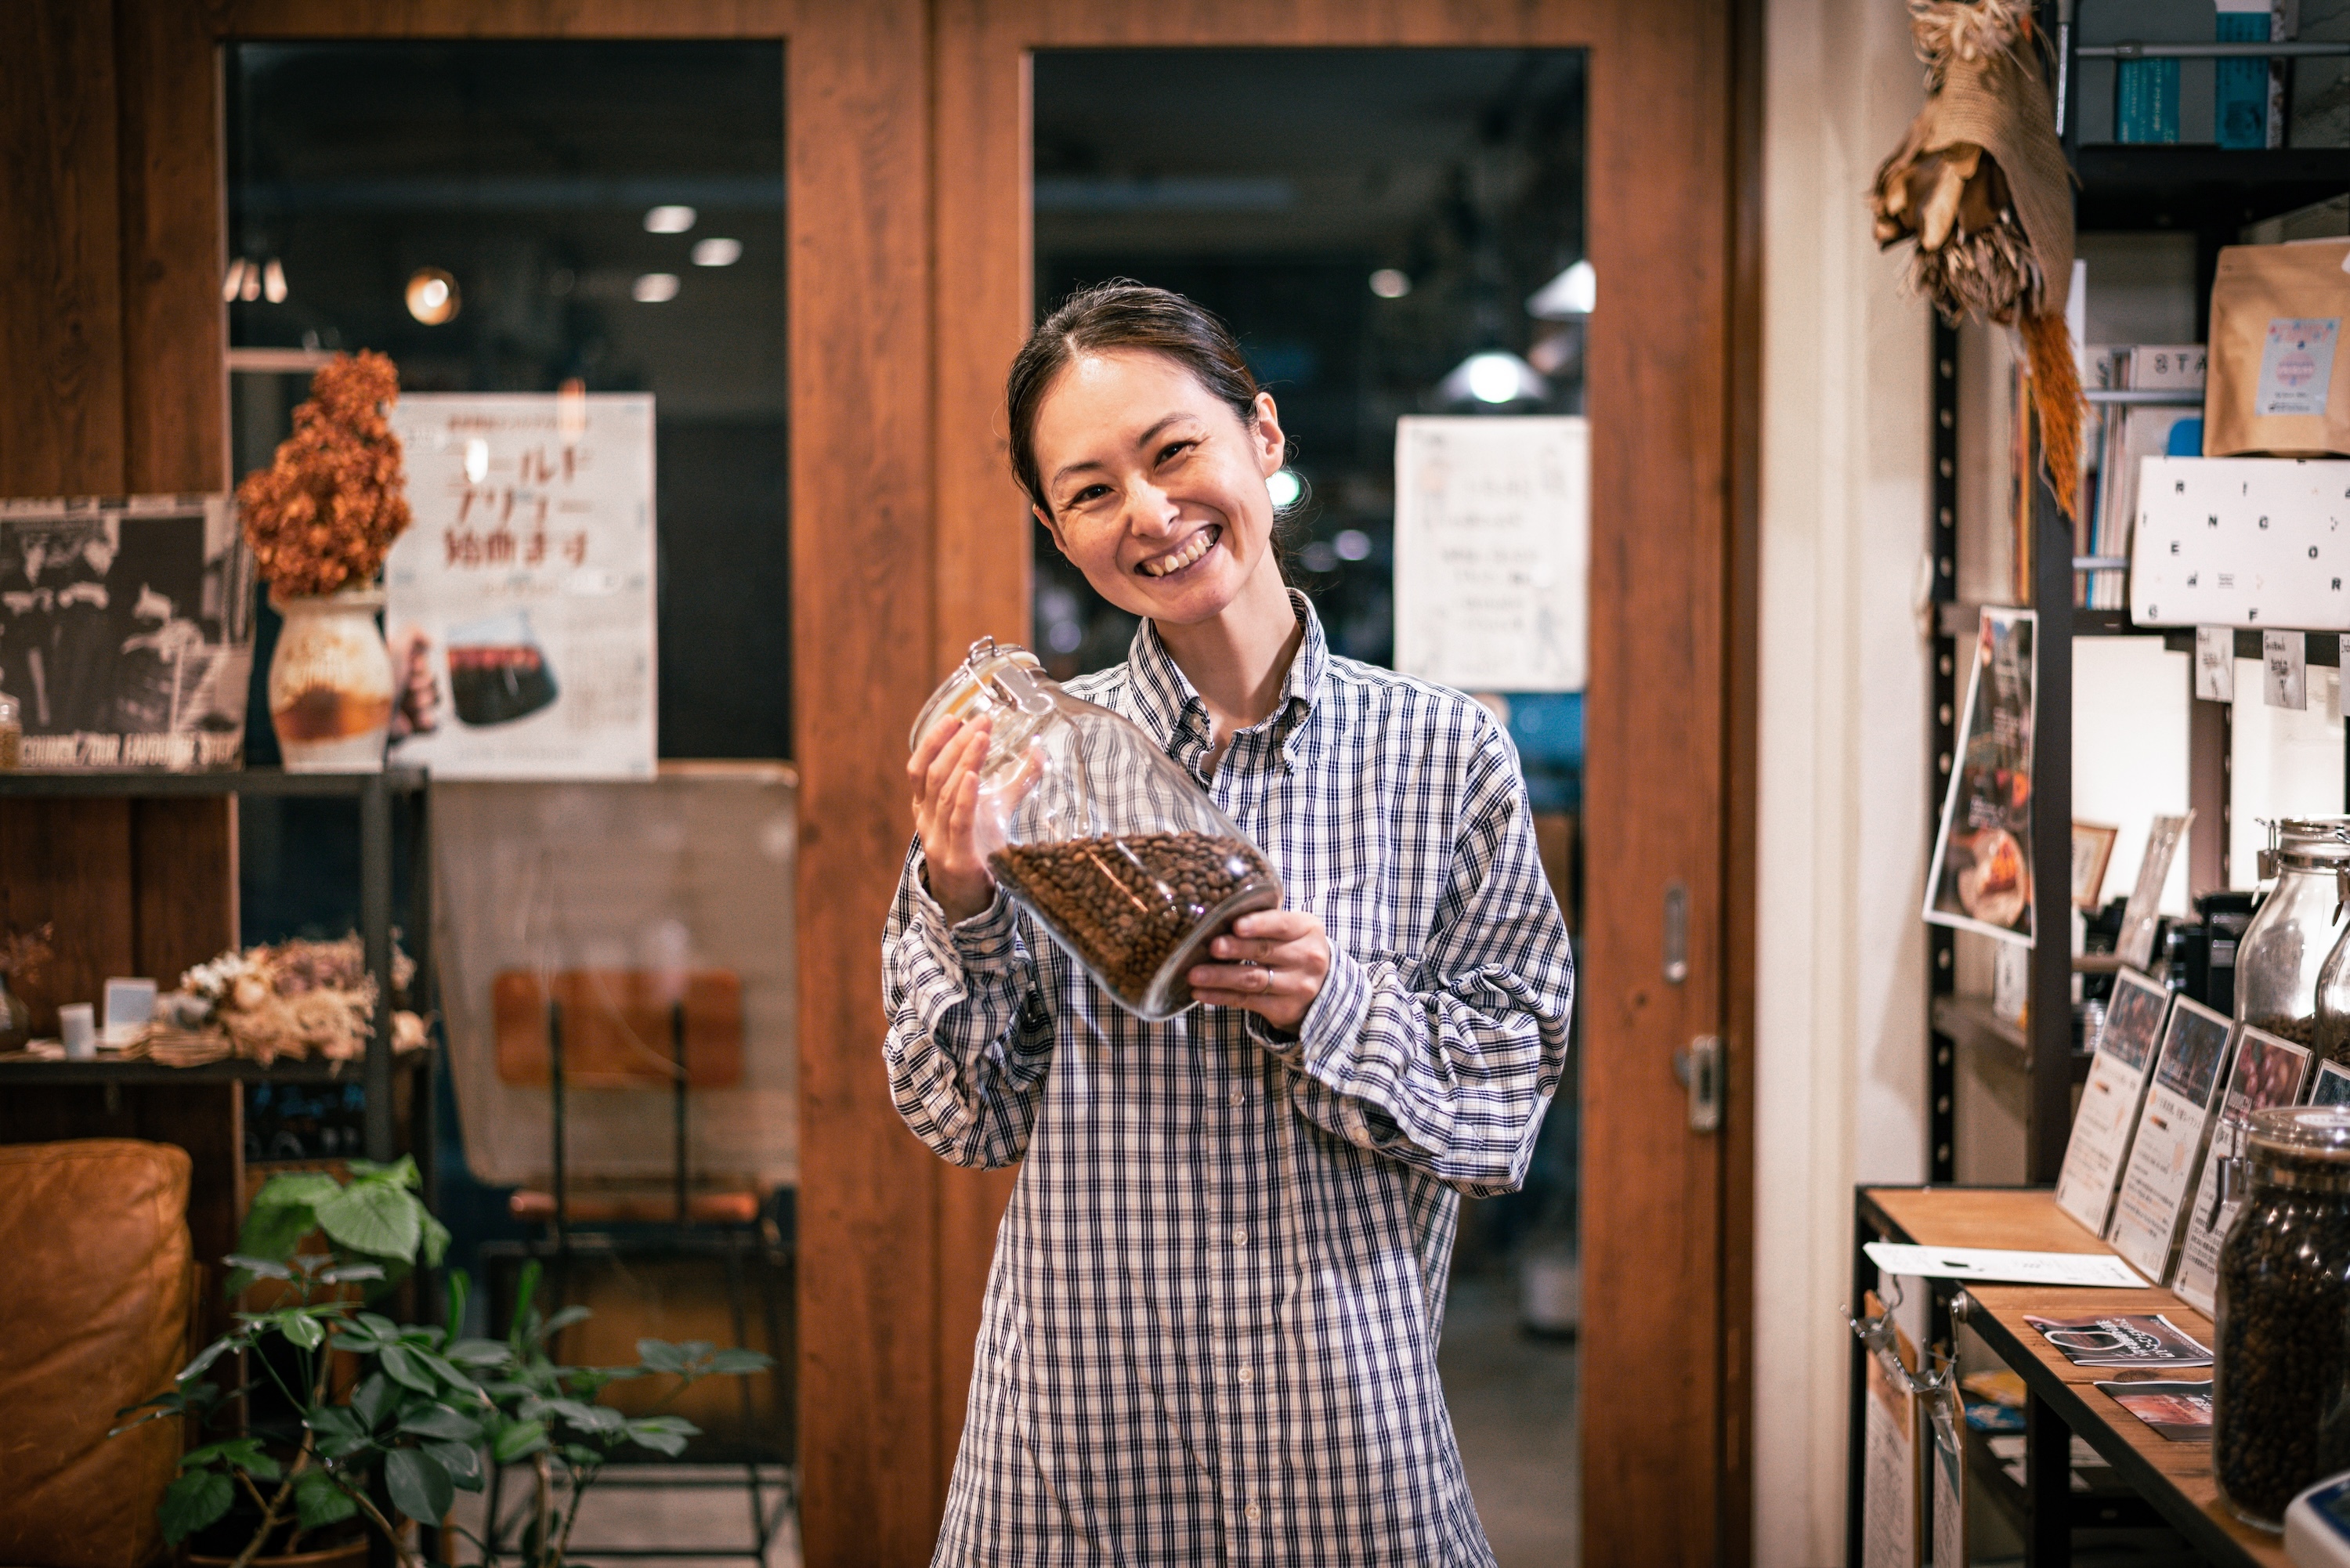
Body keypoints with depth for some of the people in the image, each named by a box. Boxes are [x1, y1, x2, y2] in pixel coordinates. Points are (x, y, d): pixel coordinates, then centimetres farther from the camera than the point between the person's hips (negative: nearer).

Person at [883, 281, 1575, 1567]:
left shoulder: (1443, 753, -2)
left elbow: (1507, 1099, -1)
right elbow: (969, 1120, 1)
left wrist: (1332, 1005, -17)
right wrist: (960, 904, -15)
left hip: (1335, 1391, 0)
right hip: (1081, 1400, 1)